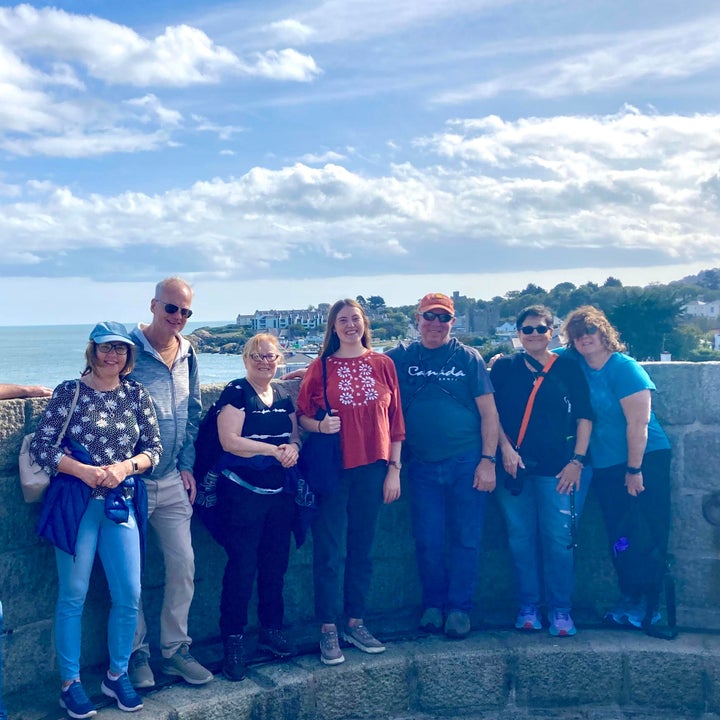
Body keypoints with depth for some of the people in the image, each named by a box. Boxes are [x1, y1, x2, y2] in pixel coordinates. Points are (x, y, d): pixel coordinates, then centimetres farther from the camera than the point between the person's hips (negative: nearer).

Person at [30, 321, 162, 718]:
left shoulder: (136, 394, 5)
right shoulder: (69, 391, -3)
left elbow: (154, 447, 6)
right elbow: (40, 445, -5)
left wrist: (125, 466, -12)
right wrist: (84, 471, -15)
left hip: (123, 502, 3)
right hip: (75, 502, -3)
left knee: (129, 595, 4)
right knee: (73, 595, 5)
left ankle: (117, 674, 24)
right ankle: (70, 682, 20)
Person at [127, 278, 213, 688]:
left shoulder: (188, 355, 8)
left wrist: (187, 466, 7)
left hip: (173, 481, 5)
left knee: (183, 564, 5)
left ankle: (175, 649, 19)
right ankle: (137, 653, 19)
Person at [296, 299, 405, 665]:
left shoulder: (383, 364, 5)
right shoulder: (320, 367, 1)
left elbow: (395, 421, 6)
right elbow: (301, 415, 3)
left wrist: (394, 469, 2)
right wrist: (319, 425, -19)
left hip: (372, 469, 2)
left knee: (362, 548, 10)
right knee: (328, 551, 0)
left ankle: (355, 622, 23)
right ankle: (328, 630, 10)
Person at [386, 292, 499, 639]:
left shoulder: (468, 357, 1)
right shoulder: (401, 357, 5)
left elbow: (488, 411, -1)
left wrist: (487, 460, -7)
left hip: (467, 464, -1)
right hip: (423, 465, 2)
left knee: (466, 539, 4)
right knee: (427, 541, 7)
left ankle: (459, 607, 17)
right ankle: (433, 604, 23)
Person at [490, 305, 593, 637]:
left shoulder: (568, 368, 6)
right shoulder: (503, 368, 10)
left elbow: (584, 416, 3)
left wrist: (577, 460, -4)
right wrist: (505, 448, -6)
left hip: (559, 469, -1)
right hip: (515, 467, 2)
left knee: (559, 538, -3)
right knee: (521, 538, 5)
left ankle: (560, 610, 8)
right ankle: (527, 607, 15)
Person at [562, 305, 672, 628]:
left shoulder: (624, 368, -14)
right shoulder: (576, 365, 3)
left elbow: (638, 424, -17)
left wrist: (634, 470, -17)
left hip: (645, 459, -6)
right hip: (606, 466, 6)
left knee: (647, 535, -4)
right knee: (619, 536, 9)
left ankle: (648, 605, 6)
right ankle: (630, 598, 21)